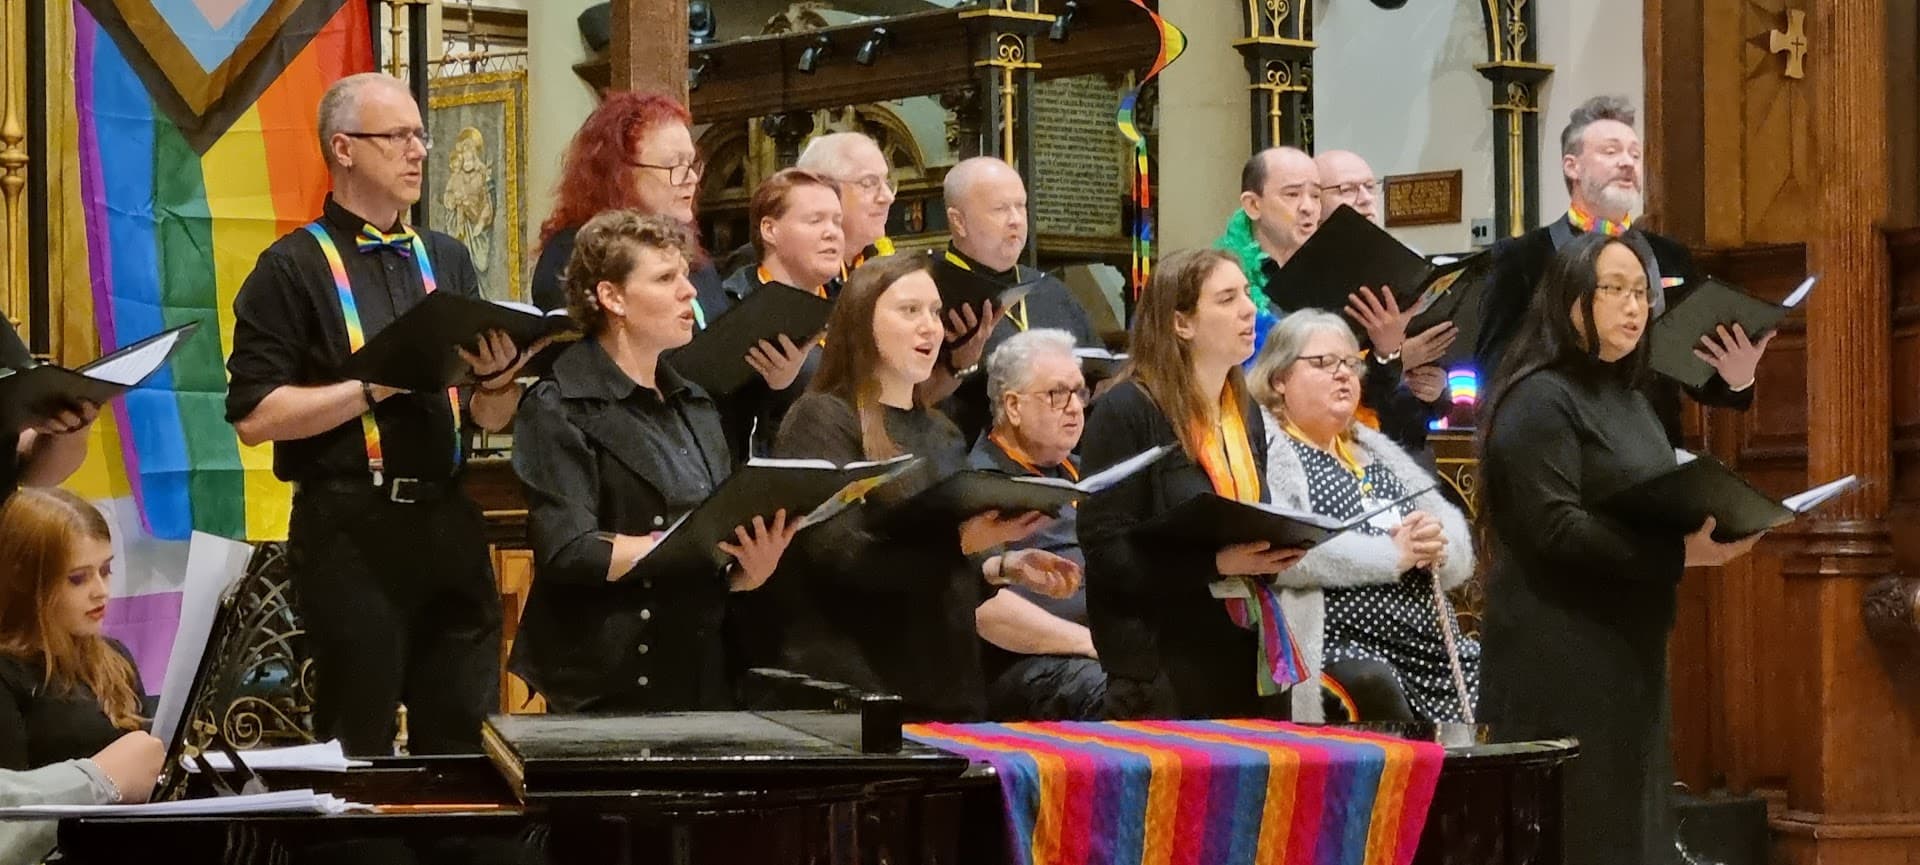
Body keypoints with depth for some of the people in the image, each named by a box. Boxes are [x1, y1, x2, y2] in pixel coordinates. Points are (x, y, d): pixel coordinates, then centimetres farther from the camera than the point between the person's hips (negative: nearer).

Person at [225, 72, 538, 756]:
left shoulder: (446, 261, 15)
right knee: (358, 751, 1)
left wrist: (495, 376, -7)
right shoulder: (294, 269, -2)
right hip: (350, 529, -5)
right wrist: (380, 384, -16)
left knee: (463, 738, 7)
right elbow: (255, 416, -12)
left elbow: (491, 420, 16)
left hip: (449, 522, 5)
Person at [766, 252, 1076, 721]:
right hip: (852, 686, -7)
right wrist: (962, 541, -23)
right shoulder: (822, 420, -5)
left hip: (945, 686, 7)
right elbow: (839, 557, -16)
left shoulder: (941, 433, 18)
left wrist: (1003, 568, 5)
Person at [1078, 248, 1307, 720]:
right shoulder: (1125, 412, -9)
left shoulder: (1246, 412, 16)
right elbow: (1106, 549, -15)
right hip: (1164, 660, -7)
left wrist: (1275, 553, 4)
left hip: (1248, 659, 7)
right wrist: (1219, 564, -22)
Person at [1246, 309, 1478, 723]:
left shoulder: (1379, 452, 25)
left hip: (1434, 645, 7)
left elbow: (1461, 555, 19)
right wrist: (1392, 554, -15)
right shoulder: (1265, 452, 1)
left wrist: (1435, 545, -6)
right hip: (1337, 647, -7)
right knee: (1370, 682, -34)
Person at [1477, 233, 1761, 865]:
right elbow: (1555, 528, -22)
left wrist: (1710, 532, 3)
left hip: (1627, 651, 9)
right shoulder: (1540, 399, -13)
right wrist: (1679, 555, -25)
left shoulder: (1630, 402, 16)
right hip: (1563, 659, -9)